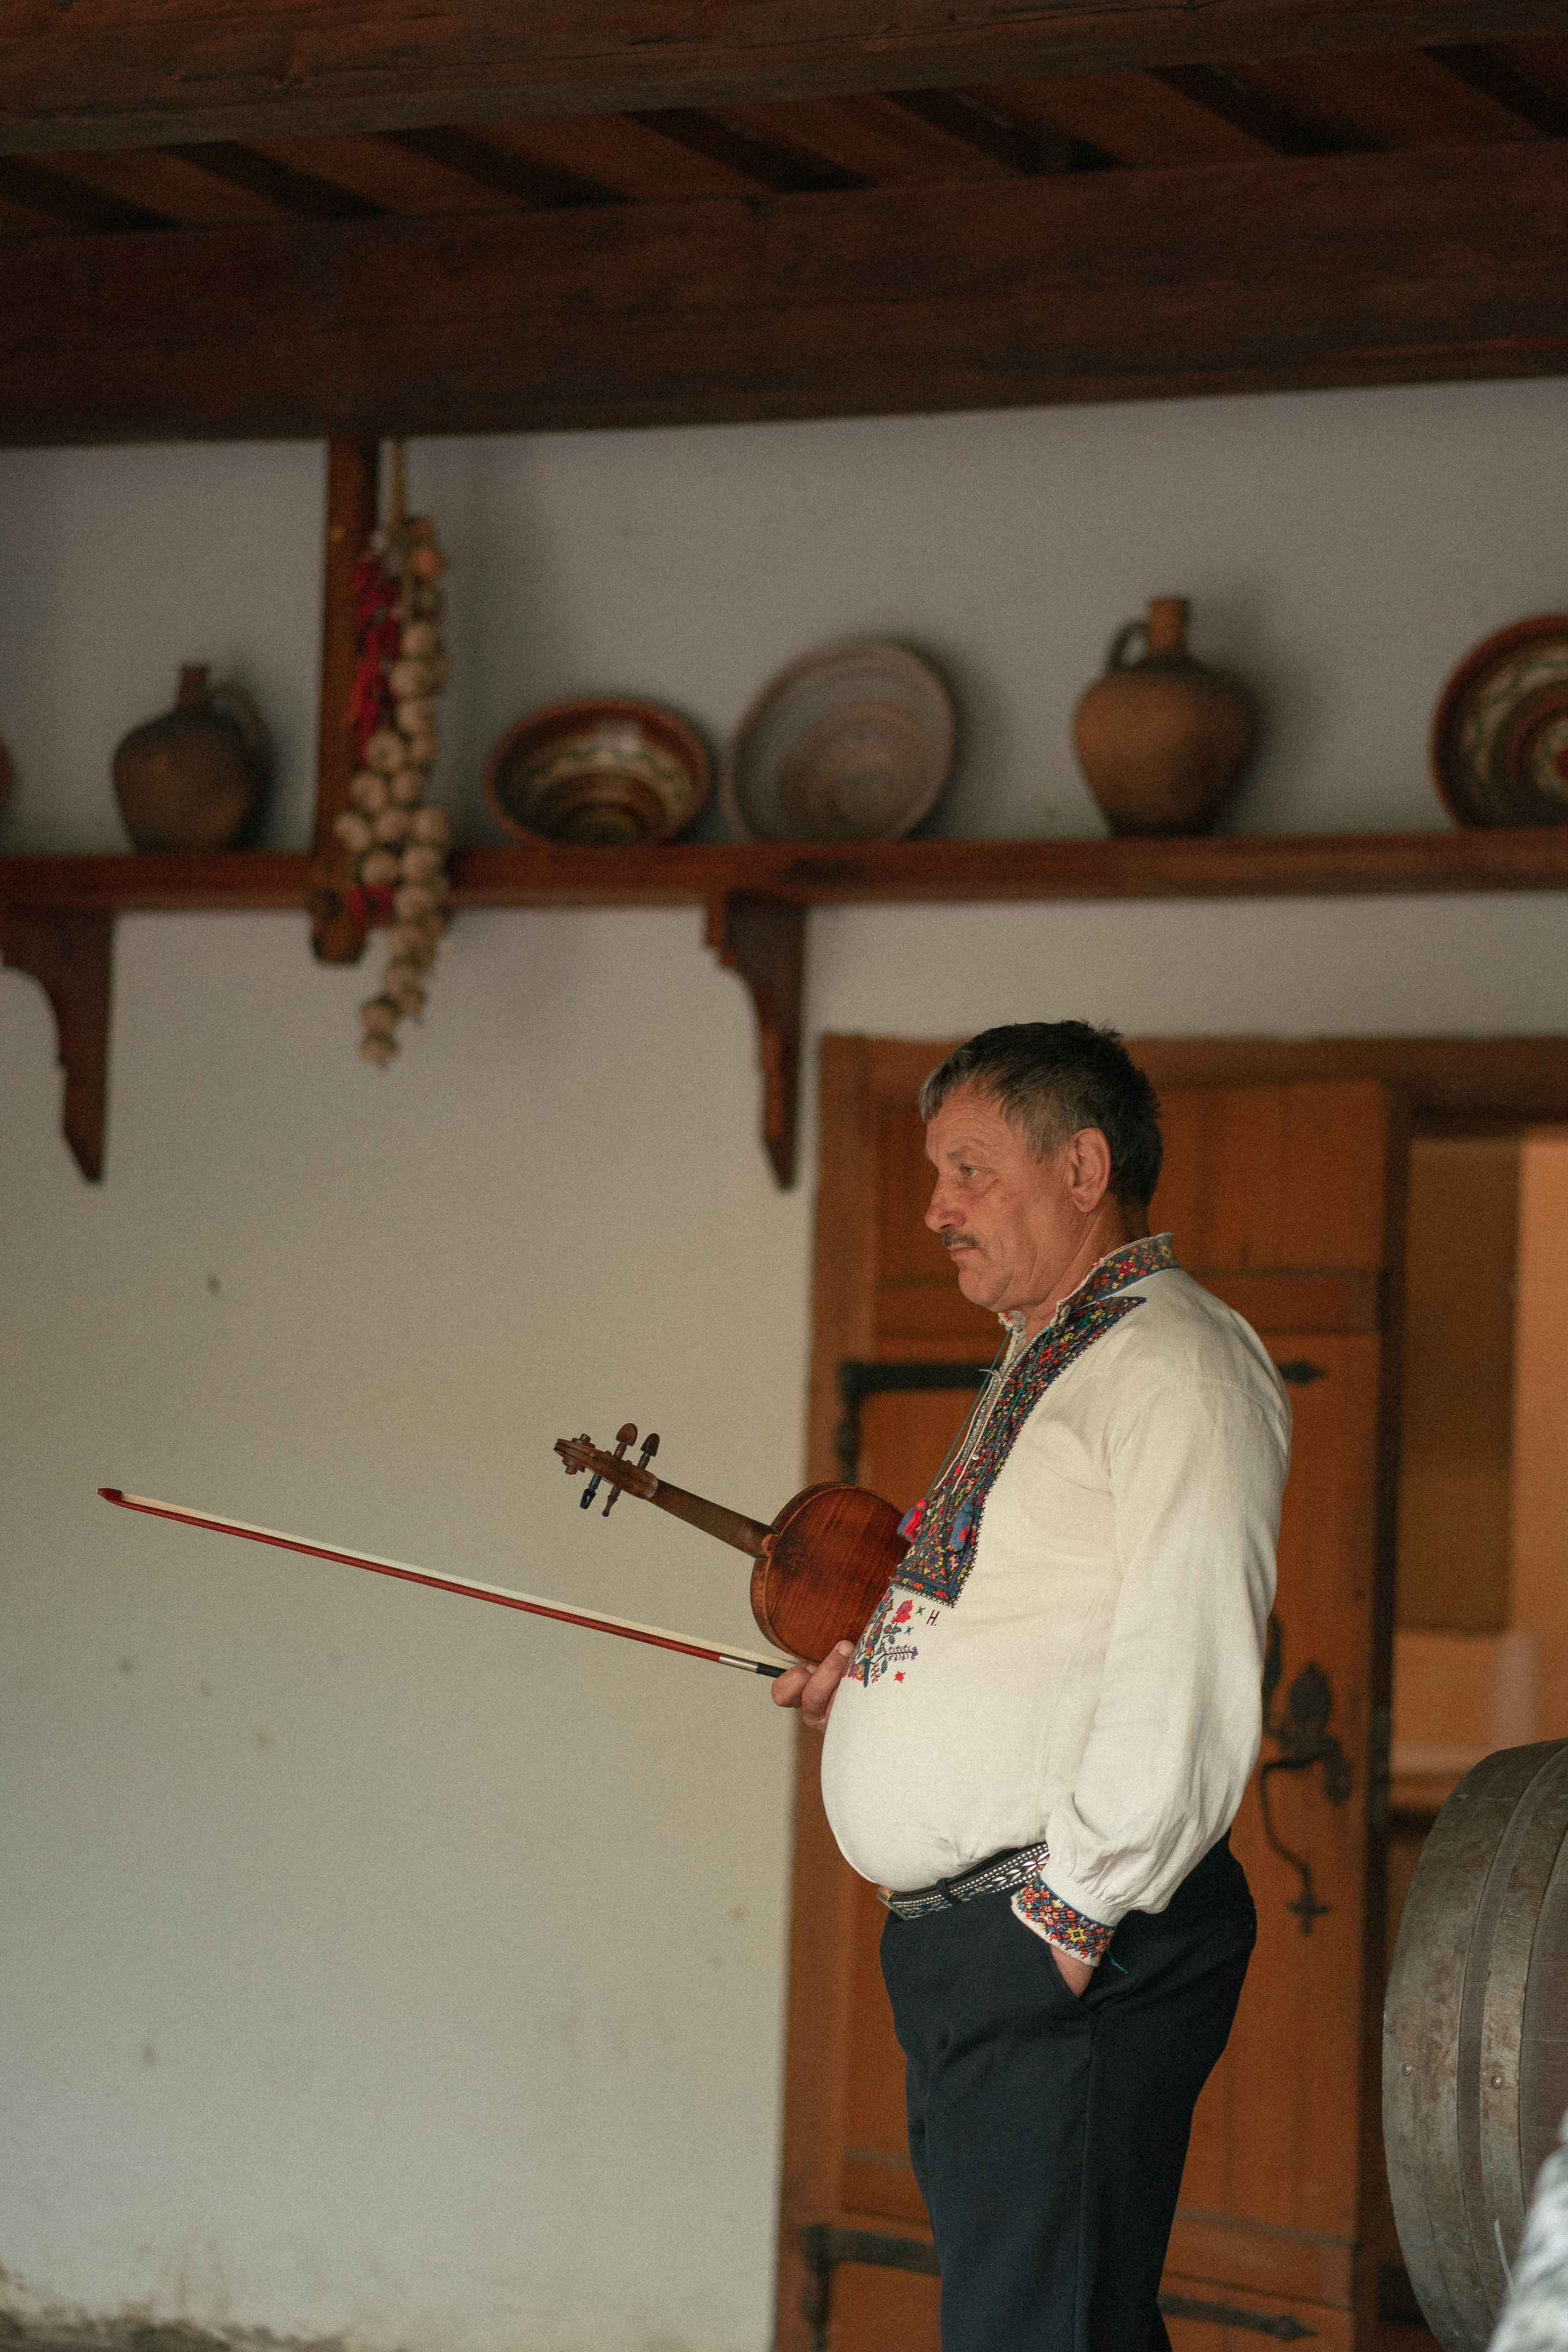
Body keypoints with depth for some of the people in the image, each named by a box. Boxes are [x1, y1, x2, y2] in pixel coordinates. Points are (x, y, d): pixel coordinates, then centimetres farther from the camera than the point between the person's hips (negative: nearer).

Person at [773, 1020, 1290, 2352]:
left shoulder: (1179, 1367, -11)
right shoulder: (1047, 1365, 21)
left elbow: (1185, 1679, -20)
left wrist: (1073, 1914, -20)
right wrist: (876, 1676, 17)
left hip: (1072, 1957, -10)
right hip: (958, 1943, 10)